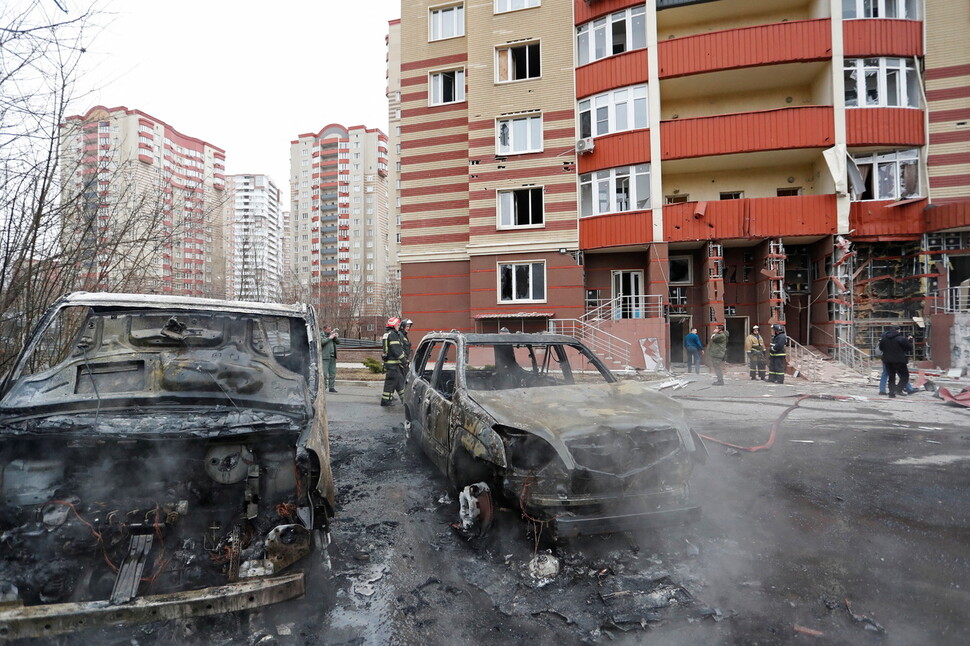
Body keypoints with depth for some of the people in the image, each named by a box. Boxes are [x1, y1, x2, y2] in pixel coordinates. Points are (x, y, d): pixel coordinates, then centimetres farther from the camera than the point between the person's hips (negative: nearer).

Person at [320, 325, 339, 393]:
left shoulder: (331, 335, 20)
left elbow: (338, 342, 14)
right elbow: (321, 342, -17)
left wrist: (335, 337, -3)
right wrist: (329, 338, -13)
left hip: (333, 357, 7)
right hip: (325, 357, -6)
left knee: (333, 373, 5)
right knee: (324, 373, -9)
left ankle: (331, 387, 9)